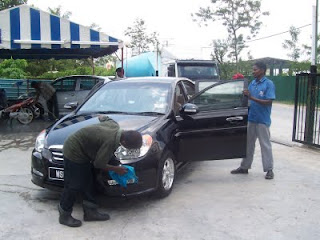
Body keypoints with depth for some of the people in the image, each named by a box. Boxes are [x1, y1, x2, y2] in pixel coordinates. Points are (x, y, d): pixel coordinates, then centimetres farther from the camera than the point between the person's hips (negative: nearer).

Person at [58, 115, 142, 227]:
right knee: (74, 186, -1)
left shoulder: (114, 125, -8)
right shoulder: (110, 141, -32)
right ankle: (64, 216, 15)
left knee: (87, 183, 13)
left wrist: (102, 117, 36)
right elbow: (98, 164, -21)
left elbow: (105, 118, 14)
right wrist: (116, 169, -9)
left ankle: (90, 212, 23)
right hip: (74, 152, -10)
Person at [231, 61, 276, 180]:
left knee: (265, 144, 3)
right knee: (248, 143, 13)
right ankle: (244, 167, 23)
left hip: (263, 120, -6)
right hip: (251, 119, 6)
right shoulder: (252, 83, 9)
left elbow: (269, 102, -17)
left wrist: (252, 98, -24)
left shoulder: (268, 84, -9)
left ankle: (269, 169, 14)